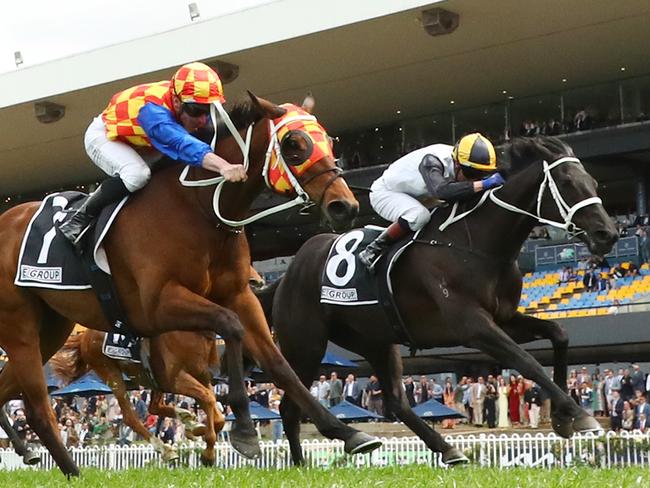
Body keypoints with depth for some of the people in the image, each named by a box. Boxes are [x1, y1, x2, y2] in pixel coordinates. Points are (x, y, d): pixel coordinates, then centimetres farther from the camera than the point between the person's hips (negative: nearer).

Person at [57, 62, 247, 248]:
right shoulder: (153, 111, -45)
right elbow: (183, 145, -62)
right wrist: (224, 166, -77)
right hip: (103, 136, -8)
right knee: (136, 174, -34)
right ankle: (82, 218, -15)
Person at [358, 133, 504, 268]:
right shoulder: (431, 161, -37)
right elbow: (440, 190, -55)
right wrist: (482, 184, -55)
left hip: (410, 196, 9)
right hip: (385, 192, -9)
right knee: (418, 215, -35)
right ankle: (372, 252, -20)